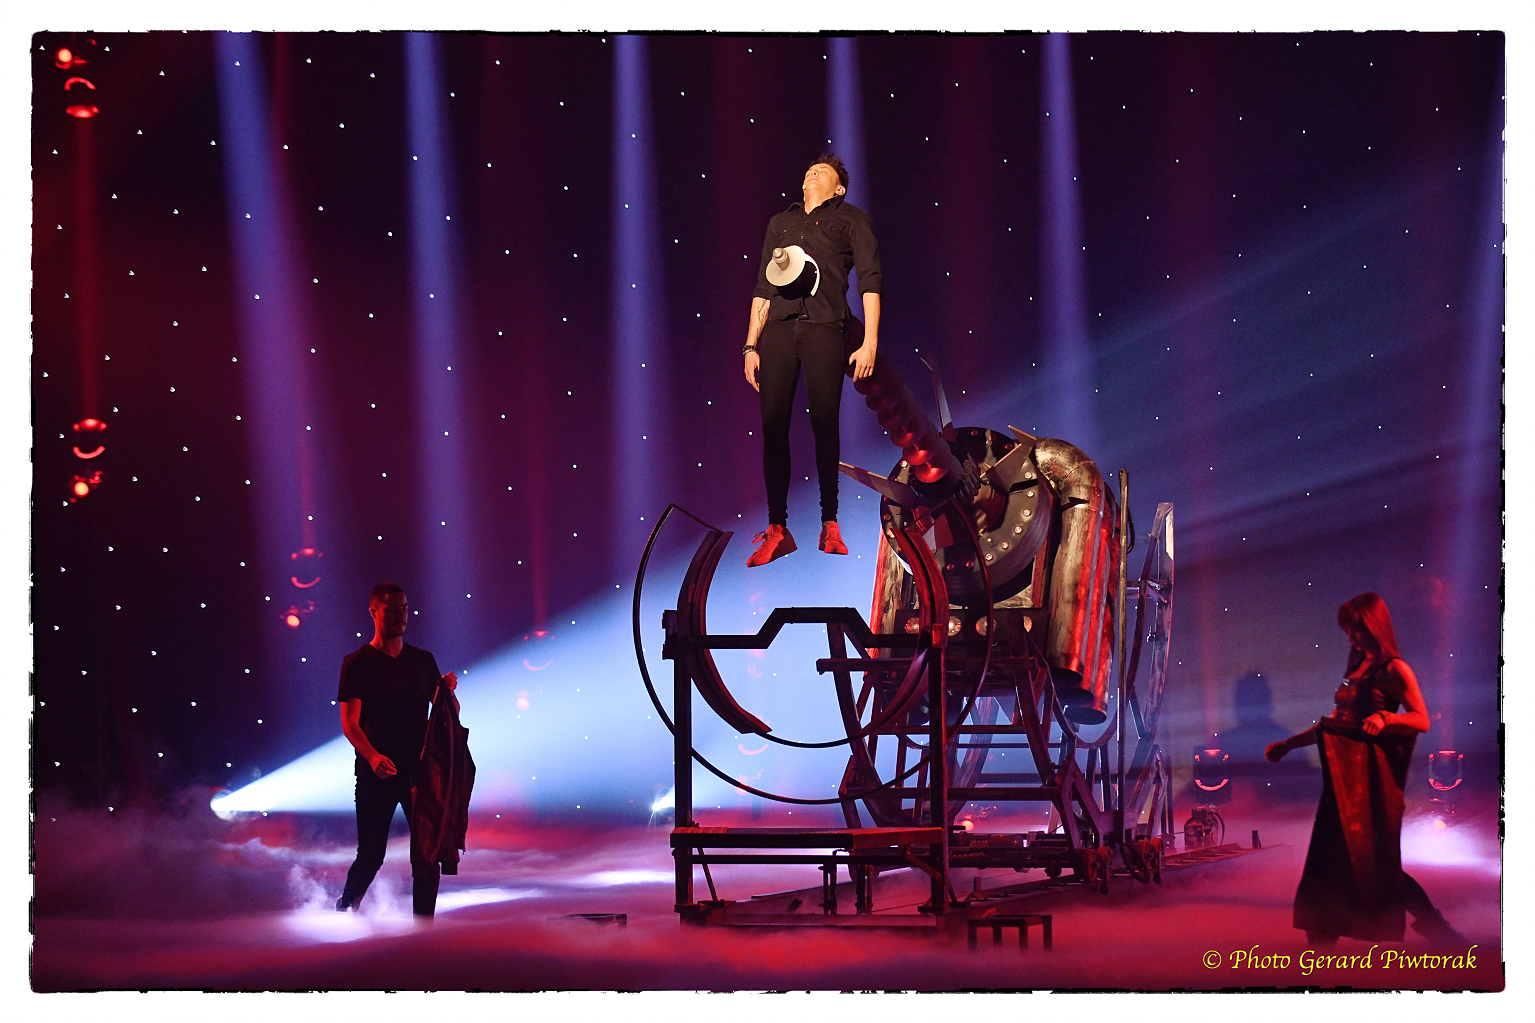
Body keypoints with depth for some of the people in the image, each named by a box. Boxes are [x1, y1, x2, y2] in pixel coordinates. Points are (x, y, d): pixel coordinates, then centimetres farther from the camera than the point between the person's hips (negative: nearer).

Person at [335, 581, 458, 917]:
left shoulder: (423, 660, 11)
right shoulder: (357, 663, 0)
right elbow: (349, 723, -8)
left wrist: (448, 691, -8)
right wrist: (372, 756, -25)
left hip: (419, 767, 3)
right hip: (376, 772, -3)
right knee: (371, 856, 0)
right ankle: (343, 912, 26)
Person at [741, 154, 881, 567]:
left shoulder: (851, 218, 13)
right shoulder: (780, 222, 25)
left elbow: (869, 280, 4)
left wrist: (870, 342, -7)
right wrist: (751, 347, 13)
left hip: (825, 328, -3)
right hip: (779, 328, 3)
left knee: (824, 423, -5)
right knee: (773, 424, -4)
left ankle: (830, 524, 4)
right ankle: (777, 529, -1)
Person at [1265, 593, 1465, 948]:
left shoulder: (1394, 670, -4)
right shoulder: (1356, 669, 17)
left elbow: (1422, 720, -9)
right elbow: (1332, 722, 21)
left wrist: (1385, 717, -25)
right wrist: (1288, 744, 20)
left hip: (1372, 774, -7)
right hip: (1343, 774, 7)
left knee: (1371, 858, -7)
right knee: (1327, 860, 3)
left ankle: (1430, 921, 7)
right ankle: (1319, 954, 5)